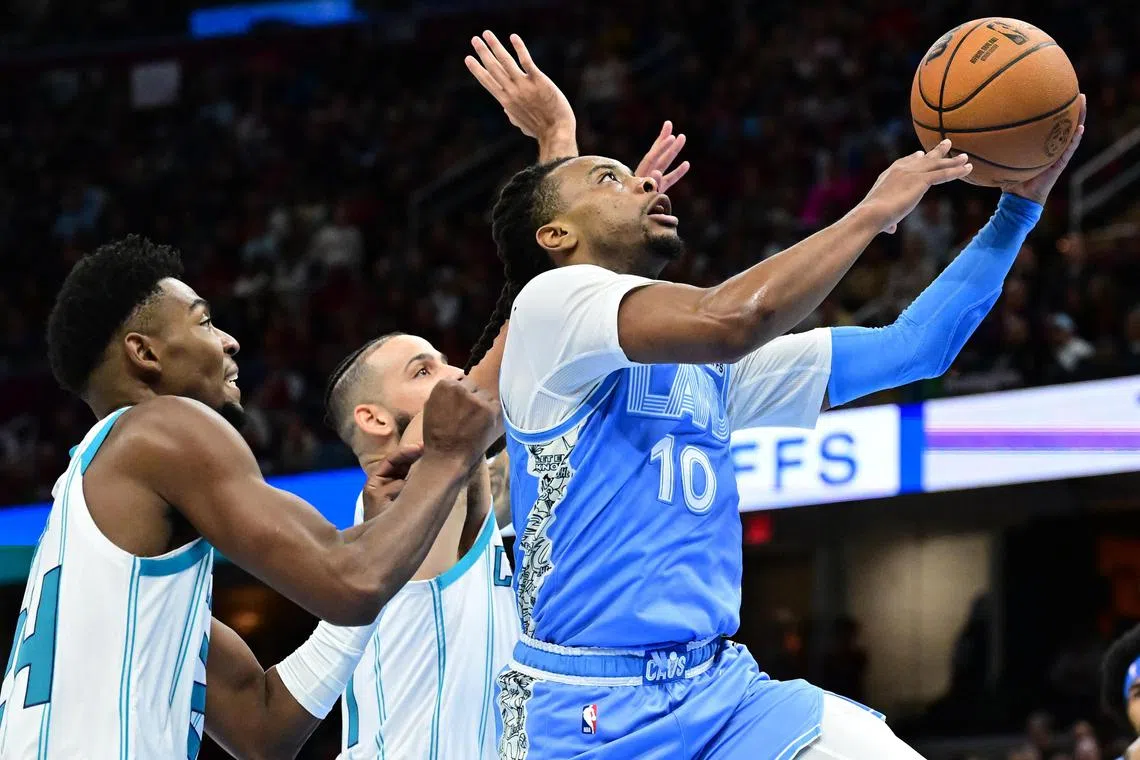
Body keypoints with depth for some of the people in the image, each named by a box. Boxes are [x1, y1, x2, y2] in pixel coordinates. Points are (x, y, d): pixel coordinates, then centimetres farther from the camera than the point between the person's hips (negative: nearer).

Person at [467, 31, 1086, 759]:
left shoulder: (712, 364, 17)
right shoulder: (553, 303, -5)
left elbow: (911, 347, 17)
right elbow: (732, 318, -21)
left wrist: (1021, 204, 9)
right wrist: (875, 210, -10)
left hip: (724, 690, 6)